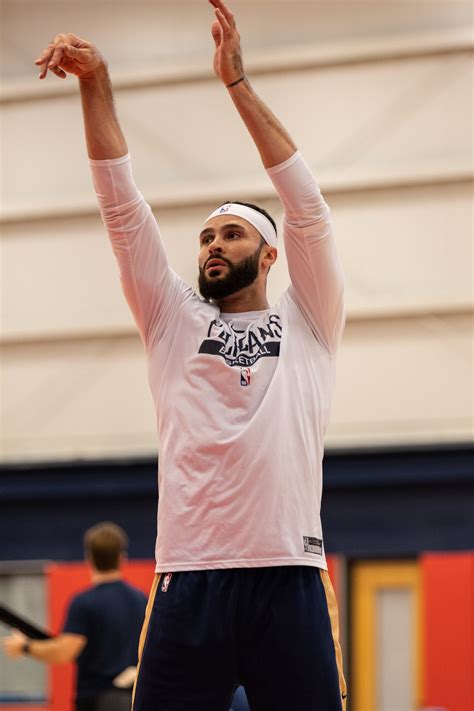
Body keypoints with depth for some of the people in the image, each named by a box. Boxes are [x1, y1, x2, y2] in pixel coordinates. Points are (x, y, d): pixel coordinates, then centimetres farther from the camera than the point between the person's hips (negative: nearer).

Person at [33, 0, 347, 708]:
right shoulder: (174, 323, 17)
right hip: (189, 577, 1)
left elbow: (306, 204, 3)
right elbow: (122, 209, 9)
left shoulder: (306, 323, 13)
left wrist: (237, 81, 0)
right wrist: (96, 84, 0)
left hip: (290, 577, -1)